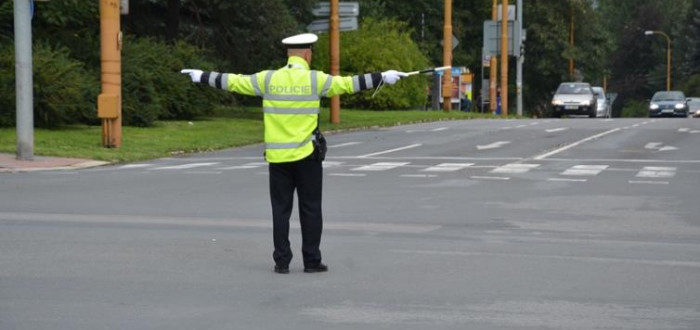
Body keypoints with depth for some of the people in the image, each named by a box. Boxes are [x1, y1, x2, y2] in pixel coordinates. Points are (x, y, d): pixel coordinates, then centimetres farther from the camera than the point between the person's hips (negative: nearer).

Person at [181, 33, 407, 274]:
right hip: (307, 156, -2)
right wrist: (383, 78, 1)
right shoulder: (315, 80, -6)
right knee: (310, 210, 6)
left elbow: (234, 82, 7)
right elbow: (349, 84, -6)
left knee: (281, 209, 8)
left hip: (277, 156, 2)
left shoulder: (268, 79, 1)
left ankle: (282, 261, 7)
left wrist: (202, 77, 19)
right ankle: (311, 261, 7)